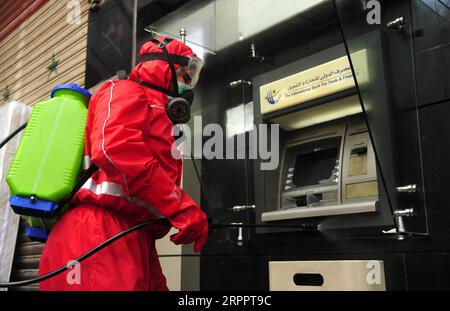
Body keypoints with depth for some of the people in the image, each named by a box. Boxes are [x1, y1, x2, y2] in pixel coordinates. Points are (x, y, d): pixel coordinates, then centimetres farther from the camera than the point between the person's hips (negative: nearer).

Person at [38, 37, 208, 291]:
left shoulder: (156, 111, 31)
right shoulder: (127, 92, 1)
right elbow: (114, 149, -20)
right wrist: (184, 208, -21)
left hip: (134, 239, 10)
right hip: (101, 235, -10)